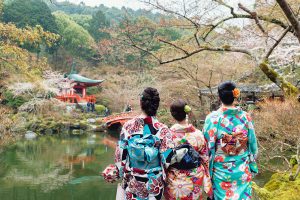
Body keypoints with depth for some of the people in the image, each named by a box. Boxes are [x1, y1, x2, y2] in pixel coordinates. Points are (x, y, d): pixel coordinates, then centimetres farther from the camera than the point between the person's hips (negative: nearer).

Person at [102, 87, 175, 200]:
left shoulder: (128, 126, -10)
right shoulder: (163, 130, -14)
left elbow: (120, 155, -4)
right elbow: (167, 160, -12)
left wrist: (118, 173, 10)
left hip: (132, 182, 2)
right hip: (154, 183, -1)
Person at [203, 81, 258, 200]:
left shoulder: (212, 118, -16)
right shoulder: (245, 117, -8)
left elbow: (208, 147, -11)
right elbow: (253, 143, 0)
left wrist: (207, 170, 1)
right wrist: (252, 166, 13)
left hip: (221, 169, -2)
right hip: (242, 170, 2)